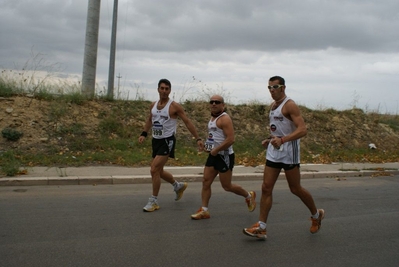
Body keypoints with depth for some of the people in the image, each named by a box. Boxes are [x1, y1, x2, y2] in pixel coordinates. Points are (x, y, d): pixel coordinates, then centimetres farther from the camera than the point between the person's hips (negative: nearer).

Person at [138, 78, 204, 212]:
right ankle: (179, 186, 40)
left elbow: (188, 122, -8)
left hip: (167, 141, -7)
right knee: (158, 171, 16)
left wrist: (198, 139, -11)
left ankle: (153, 201, 0)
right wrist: (144, 134, 12)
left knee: (154, 170, -14)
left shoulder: (174, 106, -12)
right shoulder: (153, 105, 6)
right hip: (155, 140, 7)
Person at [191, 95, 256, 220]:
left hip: (224, 156, -9)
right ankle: (204, 210, 10)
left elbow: (230, 139, -26)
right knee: (206, 182, 4)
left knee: (227, 186, 2)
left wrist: (216, 150, -21)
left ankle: (249, 196, 26)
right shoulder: (212, 118, 12)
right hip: (213, 155, 9)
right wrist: (208, 145, 10)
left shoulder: (225, 118, -17)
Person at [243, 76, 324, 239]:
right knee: (266, 188, 1)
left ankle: (316, 215, 30)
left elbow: (302, 130, -23)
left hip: (288, 152, -8)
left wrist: (282, 140, -34)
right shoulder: (273, 106, 14)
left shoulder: (290, 105, -13)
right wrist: (270, 140, 13)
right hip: (273, 152, 8)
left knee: (295, 189, 5)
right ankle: (261, 227, 3)